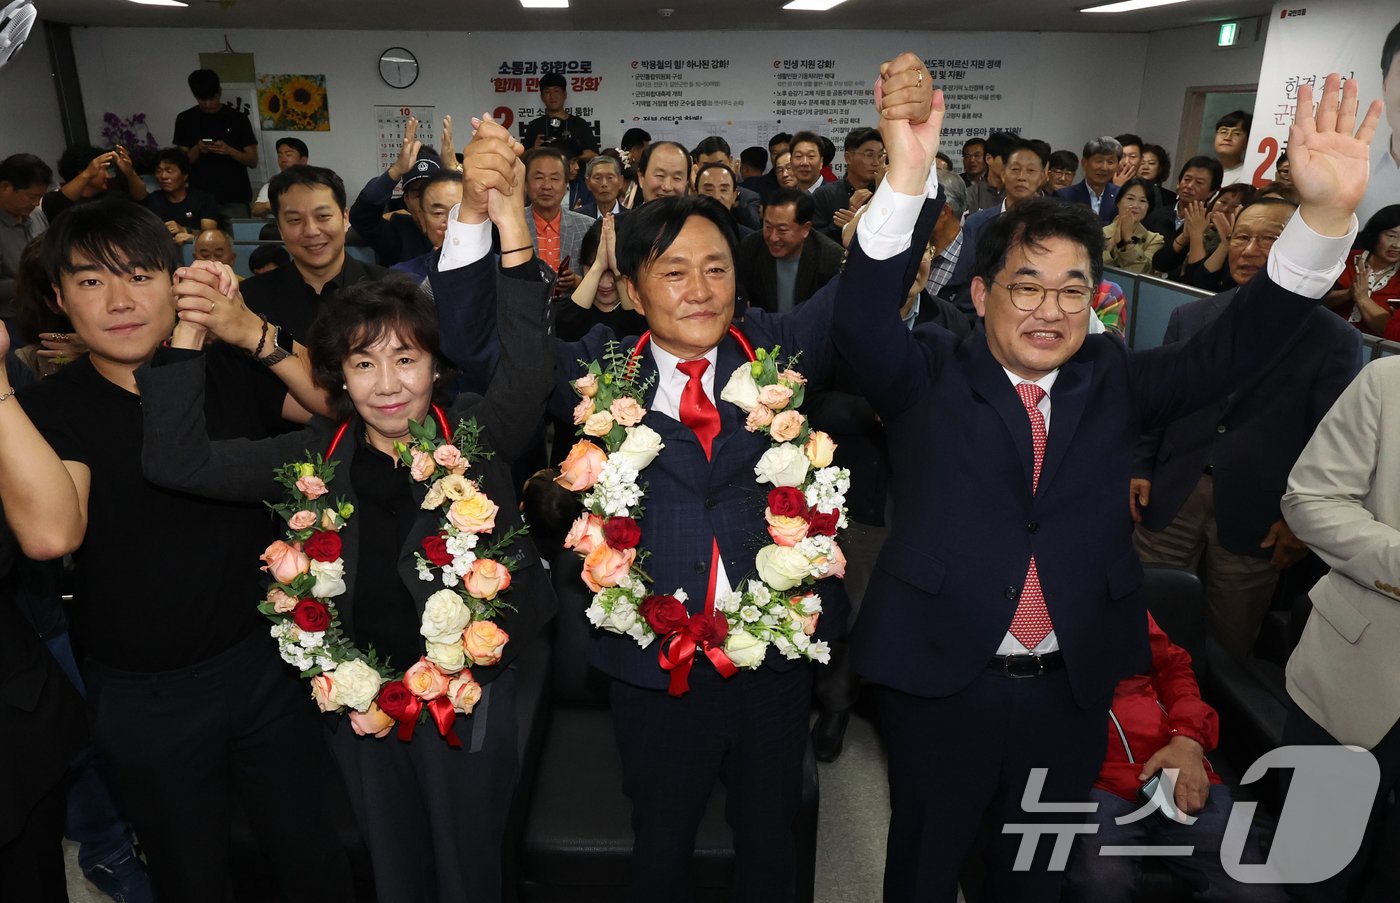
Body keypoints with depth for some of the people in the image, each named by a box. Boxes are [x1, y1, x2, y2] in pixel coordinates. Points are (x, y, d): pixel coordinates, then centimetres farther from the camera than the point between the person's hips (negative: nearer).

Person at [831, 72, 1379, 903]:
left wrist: (1326, 214, -23)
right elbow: (861, 321, -24)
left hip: (1074, 689, 3)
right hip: (942, 681, -3)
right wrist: (908, 179, -37)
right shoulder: (929, 378, -7)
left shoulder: (1114, 382, 2)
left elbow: (1235, 346, -8)